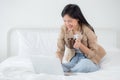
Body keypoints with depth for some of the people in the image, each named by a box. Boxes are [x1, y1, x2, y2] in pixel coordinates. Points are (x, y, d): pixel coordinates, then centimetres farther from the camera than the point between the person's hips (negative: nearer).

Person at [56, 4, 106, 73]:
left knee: (84, 64, -37)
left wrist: (80, 45, -30)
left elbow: (94, 54, -14)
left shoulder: (87, 31, -21)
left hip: (89, 60, -2)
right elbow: (60, 50, -7)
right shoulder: (64, 29, -12)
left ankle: (67, 71, -14)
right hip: (73, 59, 2)